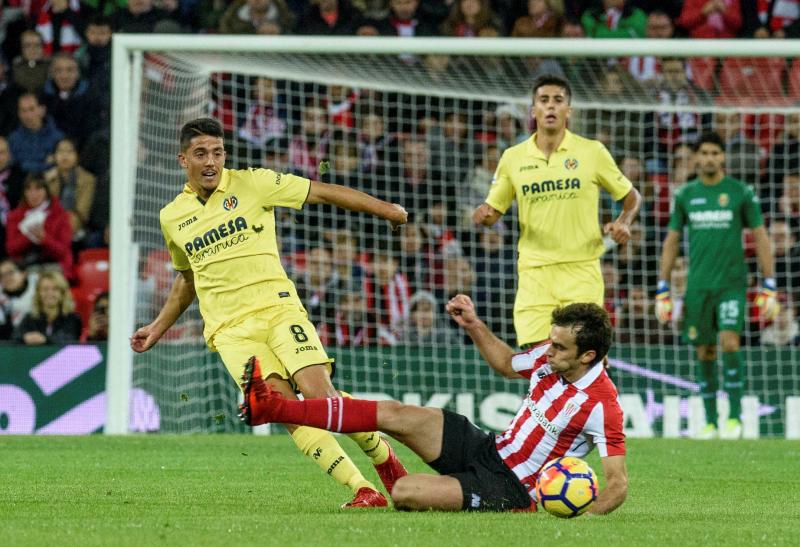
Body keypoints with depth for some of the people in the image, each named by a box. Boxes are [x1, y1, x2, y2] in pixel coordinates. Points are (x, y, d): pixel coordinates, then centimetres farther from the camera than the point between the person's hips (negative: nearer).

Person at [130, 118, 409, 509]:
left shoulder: (252, 184, 2)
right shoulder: (172, 218, 12)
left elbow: (322, 192, 3)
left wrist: (386, 209, -1)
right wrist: (159, 327, 28)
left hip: (277, 306, -1)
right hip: (229, 327, 1)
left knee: (320, 396, -18)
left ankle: (385, 459, 10)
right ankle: (363, 491, -20)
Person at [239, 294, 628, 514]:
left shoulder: (602, 406, -24)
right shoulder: (551, 356, -1)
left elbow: (618, 484, -23)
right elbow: (508, 365, 22)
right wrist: (474, 326, 9)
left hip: (508, 490, -8)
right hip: (487, 448, 8)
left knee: (404, 493, -26)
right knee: (394, 414, -6)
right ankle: (270, 406, -6)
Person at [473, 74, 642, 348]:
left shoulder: (592, 152, 2)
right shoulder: (513, 158, 7)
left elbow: (632, 197, 13)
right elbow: (493, 211, 14)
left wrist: (623, 222, -8)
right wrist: (484, 216, -10)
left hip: (582, 272, -1)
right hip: (534, 273, 1)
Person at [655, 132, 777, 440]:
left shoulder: (741, 193, 0)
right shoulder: (685, 195, 7)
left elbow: (761, 238, 3)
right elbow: (671, 242, 11)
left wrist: (769, 289, -3)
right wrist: (662, 292, 6)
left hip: (732, 284, -2)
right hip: (698, 285, 2)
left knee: (729, 342, -18)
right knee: (704, 353, 3)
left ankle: (734, 417, -11)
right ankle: (710, 422, 12)